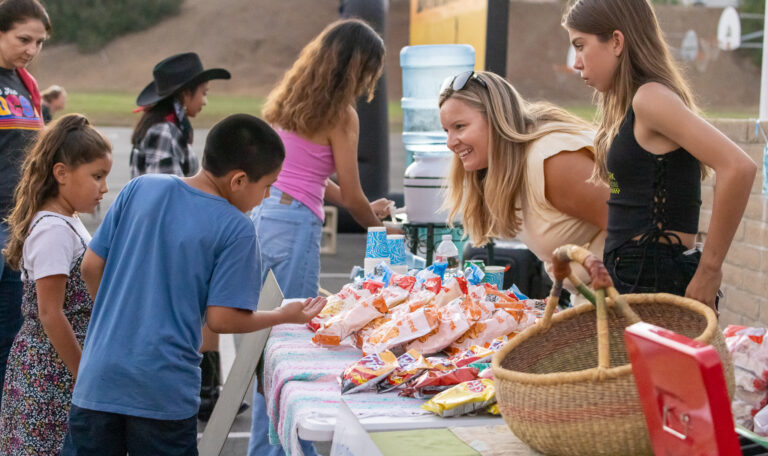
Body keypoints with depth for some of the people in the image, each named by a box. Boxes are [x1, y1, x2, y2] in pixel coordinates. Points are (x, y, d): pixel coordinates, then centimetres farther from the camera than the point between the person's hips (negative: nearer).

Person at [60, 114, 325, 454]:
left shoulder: (140, 188, 2)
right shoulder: (237, 229, -11)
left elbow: (91, 267, 5)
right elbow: (221, 319, -11)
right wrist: (285, 316, 4)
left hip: (99, 376, 4)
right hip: (165, 393, -4)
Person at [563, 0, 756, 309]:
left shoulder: (650, 97, -13)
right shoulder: (627, 108, 16)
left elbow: (738, 167, -23)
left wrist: (709, 270, -18)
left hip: (652, 279, -9)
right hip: (632, 273, 9)